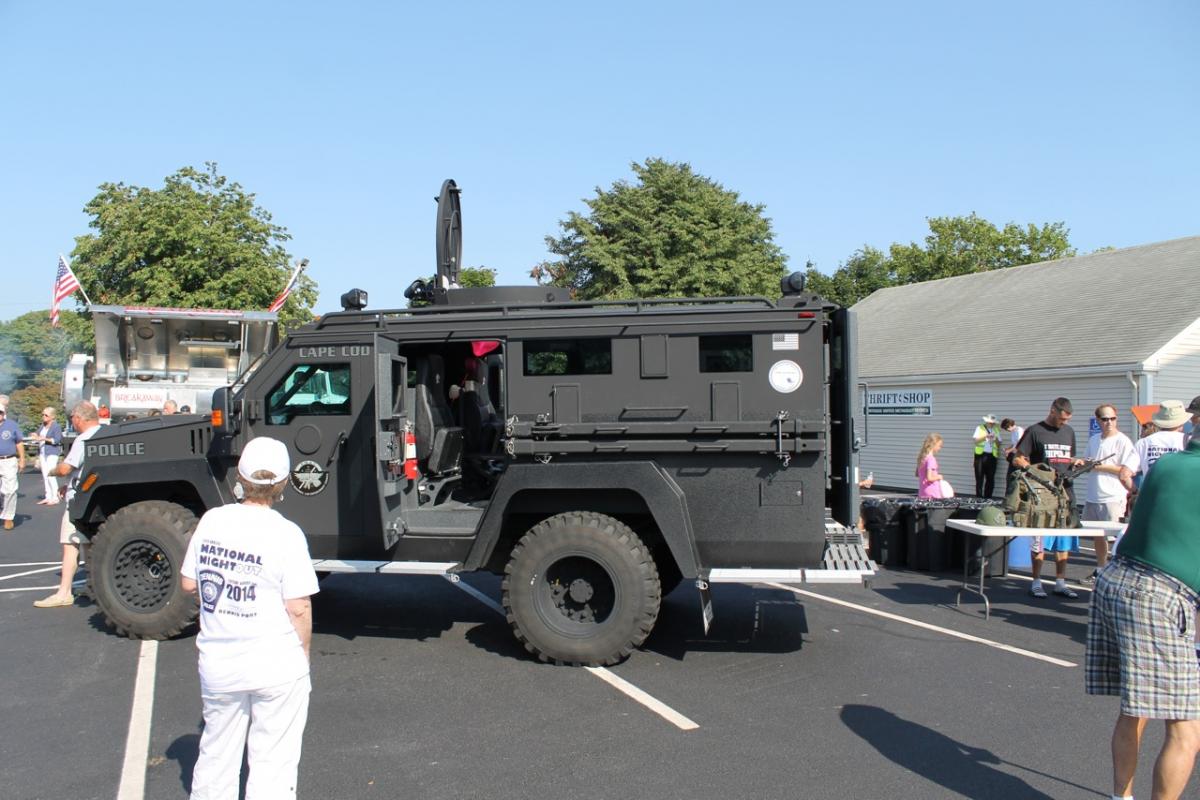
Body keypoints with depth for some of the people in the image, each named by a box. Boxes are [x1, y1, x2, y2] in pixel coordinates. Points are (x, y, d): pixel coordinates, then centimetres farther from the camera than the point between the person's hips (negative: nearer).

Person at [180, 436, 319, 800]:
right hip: (276, 666, -4)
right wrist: (302, 654, 1)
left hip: (217, 664, 5)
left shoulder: (211, 520, -3)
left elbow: (188, 583, 9)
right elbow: (299, 609, -14)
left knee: (216, 759, 22)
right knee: (273, 764, 9)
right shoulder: (286, 534, -16)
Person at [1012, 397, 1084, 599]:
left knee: (1065, 540, 8)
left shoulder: (1069, 432, 16)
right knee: (1040, 539, -3)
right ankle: (1036, 582, 5)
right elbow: (1017, 460, -4)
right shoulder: (1035, 431, -2)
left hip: (1065, 493, 6)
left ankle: (1060, 582, 16)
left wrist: (1076, 462, 3)